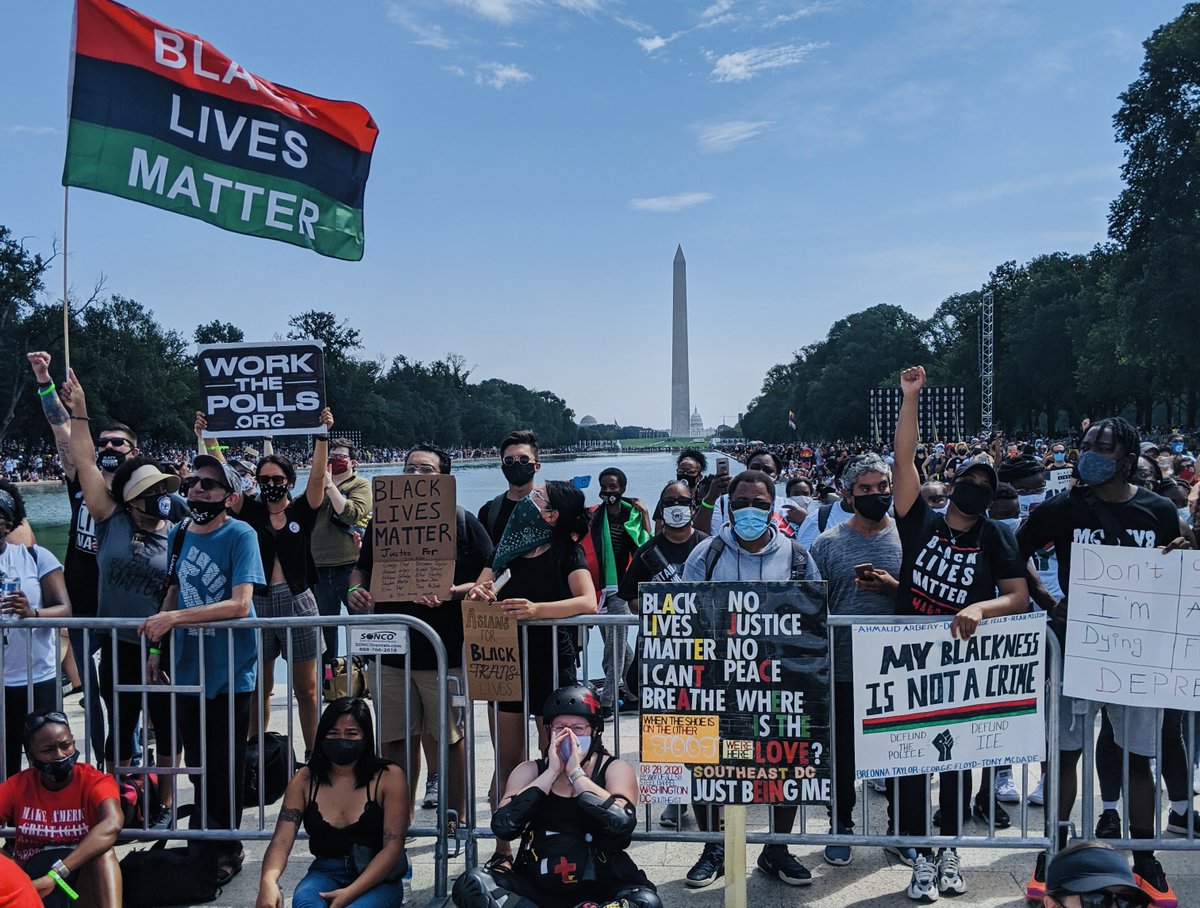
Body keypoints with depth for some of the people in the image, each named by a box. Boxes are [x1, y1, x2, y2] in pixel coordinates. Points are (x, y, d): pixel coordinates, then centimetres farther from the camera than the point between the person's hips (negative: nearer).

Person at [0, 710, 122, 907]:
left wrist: (56, 875, -43)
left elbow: (113, 824, -34)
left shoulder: (95, 781, -12)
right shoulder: (17, 786, -2)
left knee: (103, 851, -33)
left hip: (83, 878, -2)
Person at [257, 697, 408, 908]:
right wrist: (268, 881, -27)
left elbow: (393, 846, -8)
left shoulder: (389, 778, -4)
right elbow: (281, 840, -5)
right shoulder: (305, 780, 5)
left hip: (377, 880, -2)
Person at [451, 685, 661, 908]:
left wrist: (576, 773, -13)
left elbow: (623, 823, -18)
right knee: (471, 884, -22)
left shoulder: (615, 770, 3)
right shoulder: (530, 771, 8)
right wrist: (551, 773, -11)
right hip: (537, 888, 2)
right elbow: (503, 826, -9)